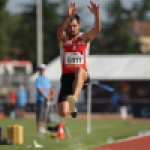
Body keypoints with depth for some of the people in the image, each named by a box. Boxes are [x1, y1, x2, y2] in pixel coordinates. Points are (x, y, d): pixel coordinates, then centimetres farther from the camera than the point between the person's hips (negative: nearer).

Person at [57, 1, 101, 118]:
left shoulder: (85, 37, 4)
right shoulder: (63, 38, 2)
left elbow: (97, 29, -16)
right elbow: (60, 31, -22)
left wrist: (97, 15, -36)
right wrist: (69, 17, -40)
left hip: (82, 76, -1)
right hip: (67, 76, 1)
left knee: (79, 70, -40)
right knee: (63, 113, -9)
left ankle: (74, 98, -56)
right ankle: (71, 107, 30)